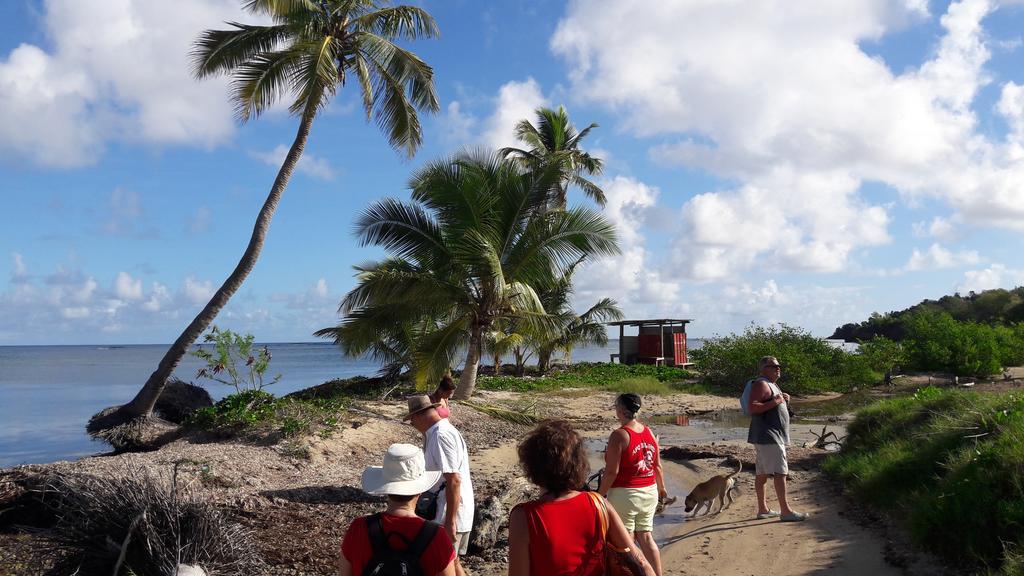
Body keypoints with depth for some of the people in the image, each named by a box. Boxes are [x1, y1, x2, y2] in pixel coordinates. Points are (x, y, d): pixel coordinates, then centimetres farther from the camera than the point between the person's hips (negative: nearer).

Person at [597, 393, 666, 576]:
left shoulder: (619, 435, -16)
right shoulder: (649, 432, 4)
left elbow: (612, 472, -18)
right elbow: (658, 465, 11)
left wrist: (600, 494, -9)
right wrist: (661, 488, 24)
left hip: (625, 494, -7)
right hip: (649, 492, 7)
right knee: (646, 537, 15)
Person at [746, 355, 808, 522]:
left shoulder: (772, 385, 21)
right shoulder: (761, 384, -12)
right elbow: (751, 407, -23)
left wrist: (784, 400, 11)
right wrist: (774, 402, -22)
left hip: (773, 437, 10)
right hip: (768, 436, -10)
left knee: (762, 473, 11)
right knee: (780, 472, -11)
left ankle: (763, 509, 15)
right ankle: (786, 511, -12)